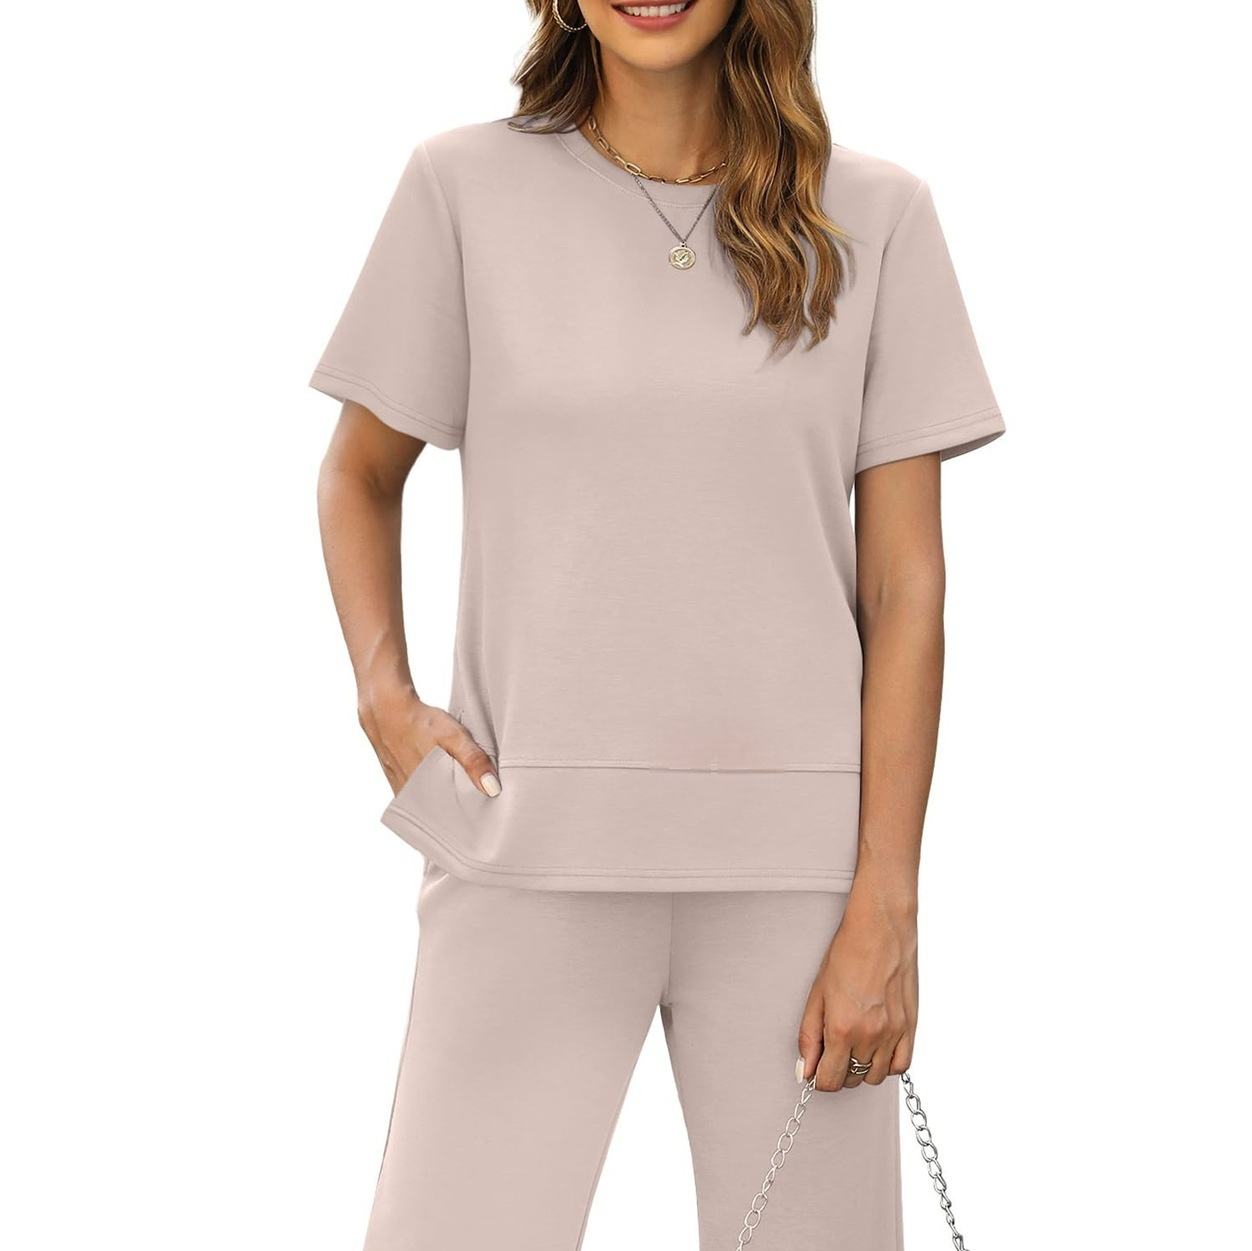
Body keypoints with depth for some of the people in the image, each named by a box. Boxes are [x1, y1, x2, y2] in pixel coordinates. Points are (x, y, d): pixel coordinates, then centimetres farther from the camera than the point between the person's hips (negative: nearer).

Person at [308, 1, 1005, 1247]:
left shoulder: (874, 215, 3)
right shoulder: (464, 186, 2)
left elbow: (905, 582, 2)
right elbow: (359, 473, 15)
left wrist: (884, 908, -3)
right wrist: (383, 695, -2)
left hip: (794, 861, 1)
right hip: (531, 847, 0)